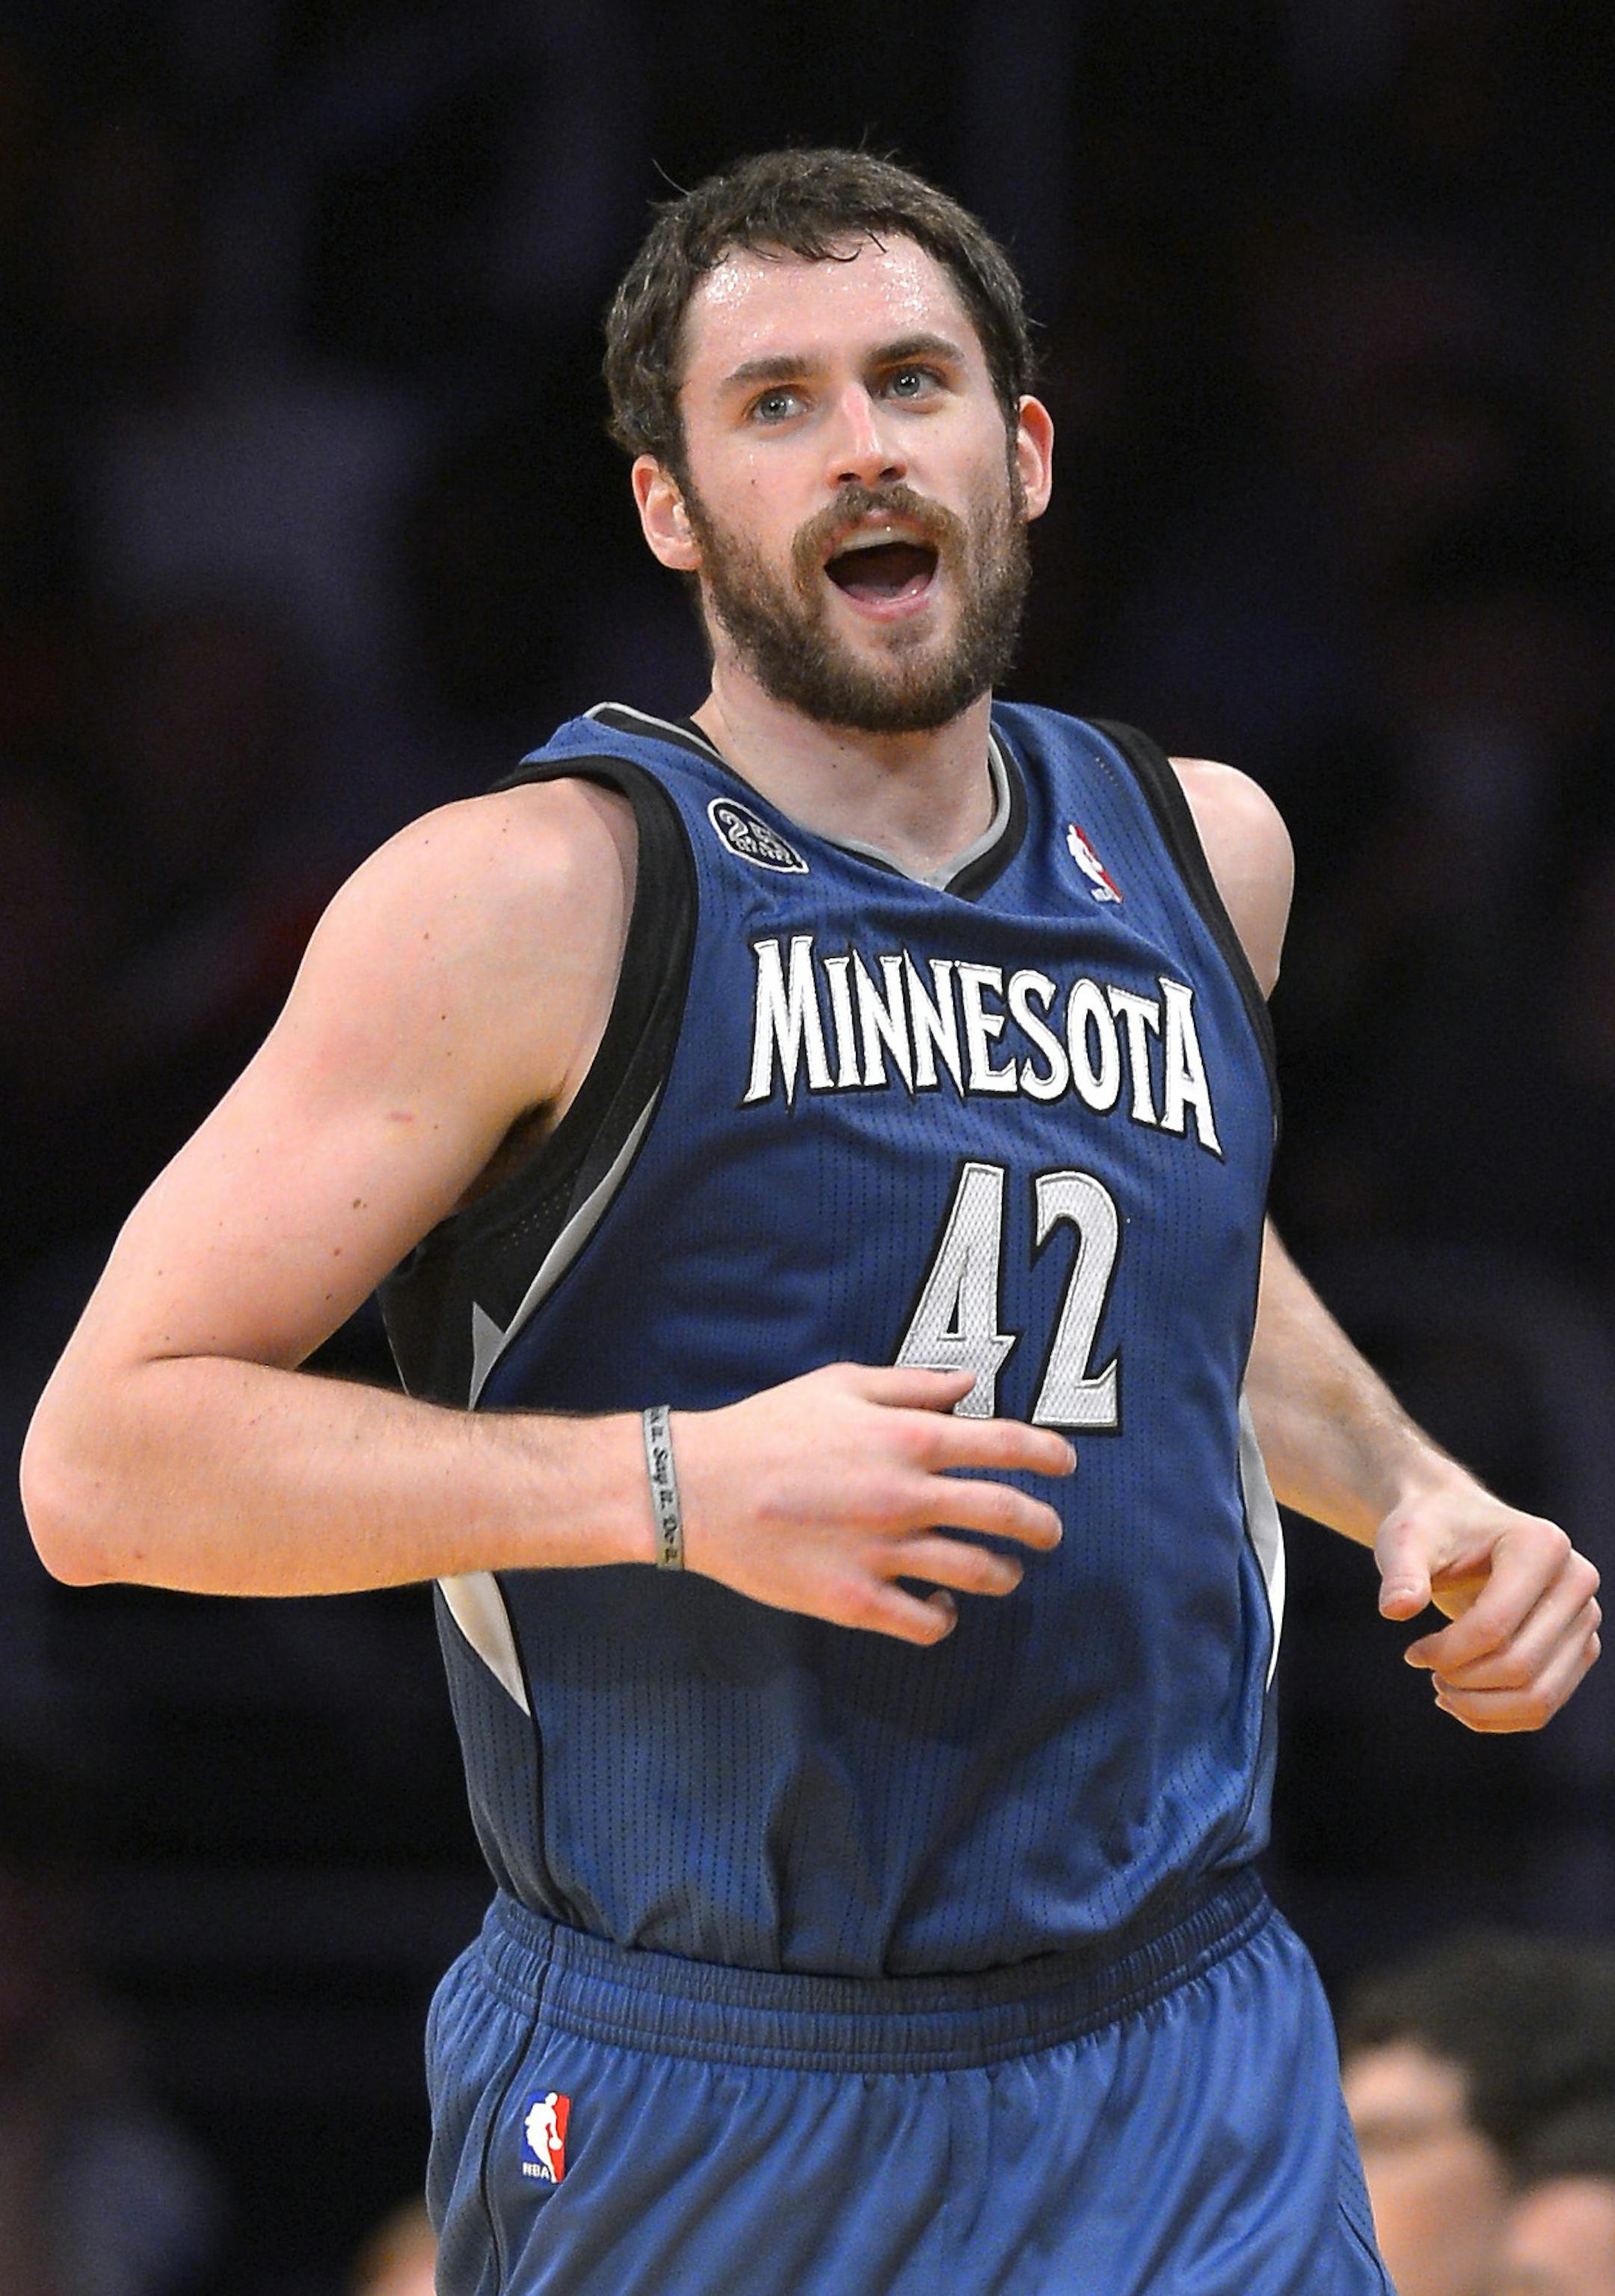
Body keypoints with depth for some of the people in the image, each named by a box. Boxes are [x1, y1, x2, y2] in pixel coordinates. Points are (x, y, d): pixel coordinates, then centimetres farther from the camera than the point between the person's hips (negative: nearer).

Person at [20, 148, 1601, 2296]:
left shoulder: (1200, 849, 10)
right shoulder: (536, 897, -8)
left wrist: (1408, 1486, 15)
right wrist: (680, 1486, -22)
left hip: (1197, 2105, 4)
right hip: (691, 2120, -4)